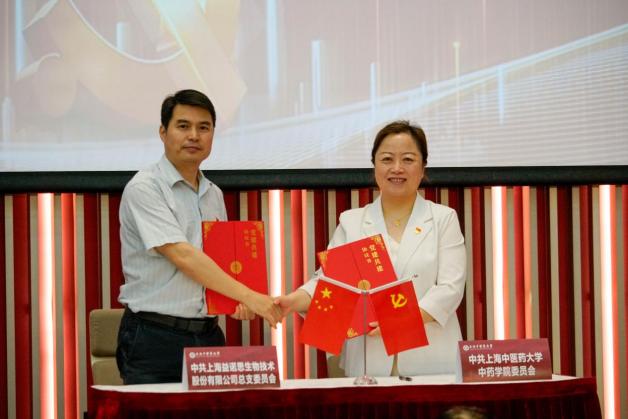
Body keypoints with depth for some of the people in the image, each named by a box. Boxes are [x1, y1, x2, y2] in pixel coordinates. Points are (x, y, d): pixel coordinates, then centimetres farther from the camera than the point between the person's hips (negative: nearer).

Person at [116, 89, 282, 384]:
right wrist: (248, 296, -22)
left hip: (208, 337, 6)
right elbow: (182, 256, -18)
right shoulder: (144, 188, -8)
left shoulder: (213, 195, 15)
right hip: (154, 338, -6)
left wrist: (238, 304, 0)